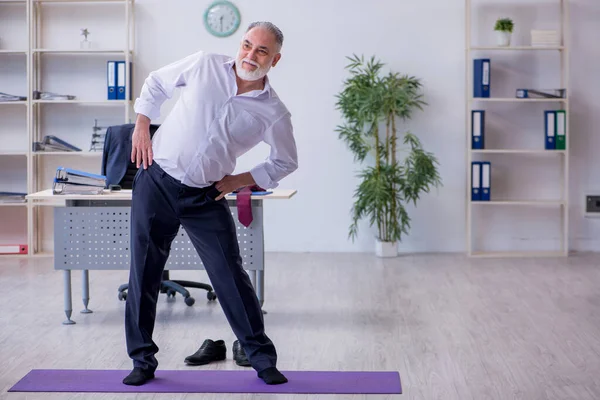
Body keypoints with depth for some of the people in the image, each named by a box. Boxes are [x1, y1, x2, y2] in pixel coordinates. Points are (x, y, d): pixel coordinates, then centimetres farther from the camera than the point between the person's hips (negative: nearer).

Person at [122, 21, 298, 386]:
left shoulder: (274, 113, -6)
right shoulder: (205, 65, -4)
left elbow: (285, 162, 9)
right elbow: (157, 83, 12)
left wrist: (239, 181, 1)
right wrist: (142, 125, 4)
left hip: (205, 197, -1)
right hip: (157, 181, 1)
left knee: (231, 276, -1)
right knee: (144, 274, 3)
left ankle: (263, 360, 13)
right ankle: (143, 361, 18)